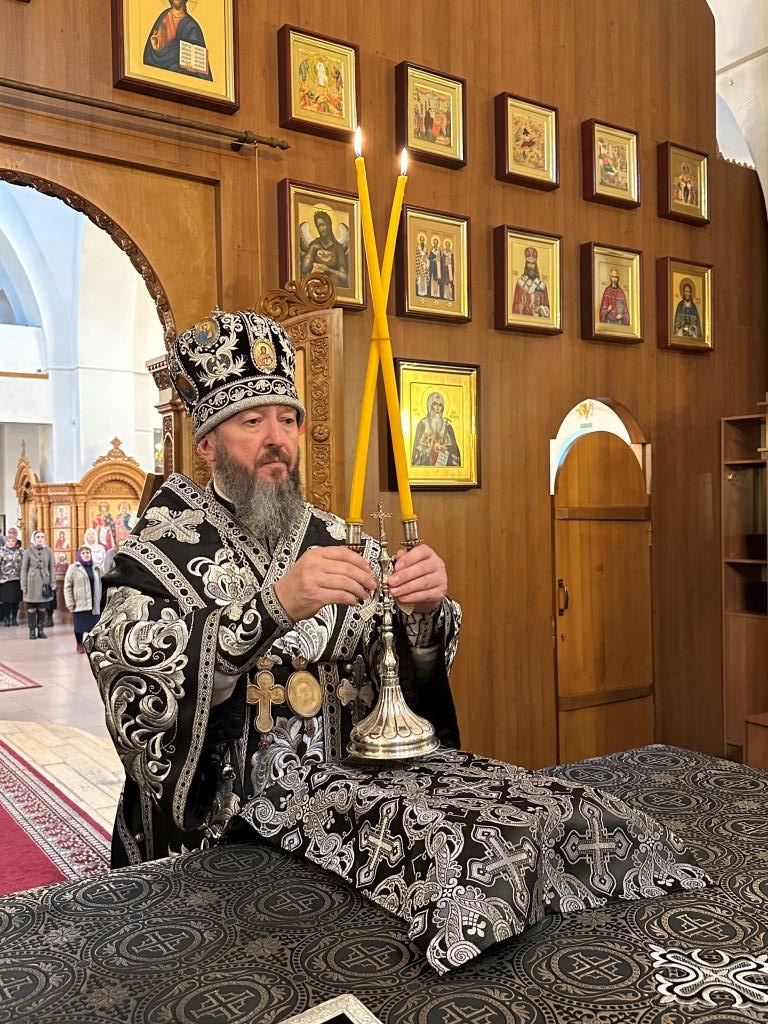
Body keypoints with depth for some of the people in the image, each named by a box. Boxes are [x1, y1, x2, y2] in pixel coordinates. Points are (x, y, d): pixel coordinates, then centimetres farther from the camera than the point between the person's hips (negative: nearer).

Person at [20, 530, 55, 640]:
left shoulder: (48, 551, 7)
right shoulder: (28, 551, 2)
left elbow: (52, 568, 7)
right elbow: (24, 569, 2)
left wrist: (53, 583, 2)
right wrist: (23, 585, -3)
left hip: (44, 583, 2)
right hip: (32, 583, -2)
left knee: (42, 608, 5)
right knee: (31, 608, -1)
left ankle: (41, 630, 13)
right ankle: (32, 631, 7)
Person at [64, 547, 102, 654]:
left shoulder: (96, 569, 12)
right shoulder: (73, 568, 0)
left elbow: (99, 585, 16)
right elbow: (67, 586, -2)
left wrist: (100, 600, 10)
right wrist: (70, 602, -9)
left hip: (94, 604, 3)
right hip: (79, 604, -3)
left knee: (93, 625, 2)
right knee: (79, 625, 3)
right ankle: (79, 645, 19)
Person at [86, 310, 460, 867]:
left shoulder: (341, 544, 5)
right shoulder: (162, 547, -2)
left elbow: (411, 676, 1)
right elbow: (138, 676, -18)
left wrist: (424, 614, -19)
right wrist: (273, 605, -30)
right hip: (207, 842, -2)